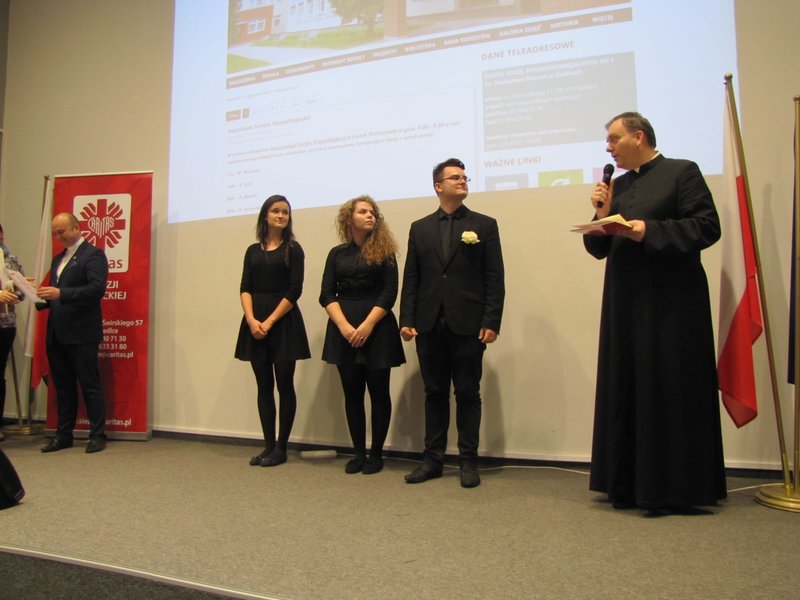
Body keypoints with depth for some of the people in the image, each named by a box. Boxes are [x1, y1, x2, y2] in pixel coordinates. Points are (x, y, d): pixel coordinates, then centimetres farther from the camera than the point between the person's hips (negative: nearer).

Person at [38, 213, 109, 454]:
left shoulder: (93, 254, -5)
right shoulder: (58, 259, 20)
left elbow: (97, 288, -18)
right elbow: (54, 294, 21)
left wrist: (61, 293, -24)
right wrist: (42, 297, 0)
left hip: (82, 334, -8)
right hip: (57, 334, 8)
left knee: (90, 386, -1)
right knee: (63, 387, 12)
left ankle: (97, 436, 6)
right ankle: (63, 435, 20)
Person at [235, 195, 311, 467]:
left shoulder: (293, 249, 2)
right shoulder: (253, 251, 13)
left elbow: (294, 290, -6)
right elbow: (245, 288, 6)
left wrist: (269, 322, -12)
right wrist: (251, 320, -11)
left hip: (283, 322, -4)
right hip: (255, 323, 4)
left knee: (284, 385, 0)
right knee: (263, 386, 6)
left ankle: (281, 448, 8)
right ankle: (268, 445, 14)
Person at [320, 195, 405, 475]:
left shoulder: (384, 251, 4)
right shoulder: (337, 254, 10)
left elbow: (389, 292, -4)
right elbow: (327, 295, 3)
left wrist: (367, 325, -15)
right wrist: (344, 326, -13)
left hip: (378, 328, -2)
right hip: (343, 329, 2)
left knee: (378, 391, 2)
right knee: (352, 392, 6)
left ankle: (376, 453, 14)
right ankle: (358, 452, 17)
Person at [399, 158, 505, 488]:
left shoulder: (484, 225, 5)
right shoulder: (419, 228, 12)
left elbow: (495, 279, 0)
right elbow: (410, 279, 9)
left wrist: (491, 322, -9)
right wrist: (407, 320, -1)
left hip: (468, 325, -2)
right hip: (429, 325, 2)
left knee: (468, 393, 4)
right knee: (434, 393, 10)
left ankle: (468, 460, 15)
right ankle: (433, 458, 19)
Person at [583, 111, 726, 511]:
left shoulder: (682, 172, 0)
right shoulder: (617, 186, 17)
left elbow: (707, 226, -11)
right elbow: (598, 249, 15)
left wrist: (649, 231, -18)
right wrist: (602, 216, -1)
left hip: (671, 306, -6)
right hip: (624, 306, 6)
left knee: (670, 394, -2)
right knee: (625, 393, 7)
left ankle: (675, 490, 11)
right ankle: (631, 485, 17)